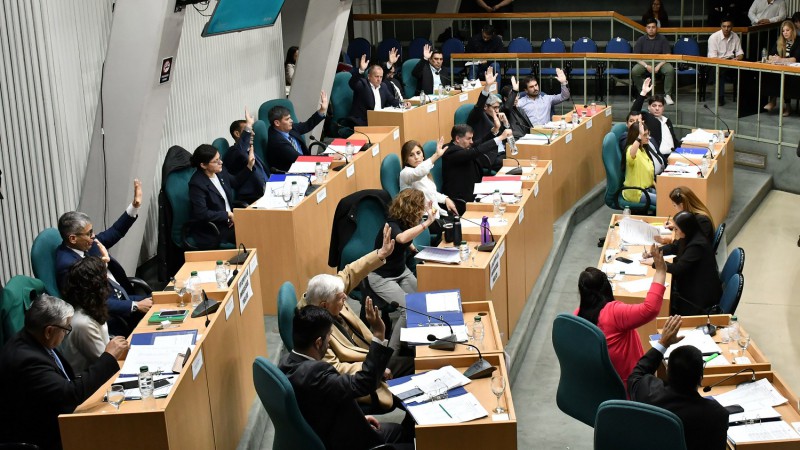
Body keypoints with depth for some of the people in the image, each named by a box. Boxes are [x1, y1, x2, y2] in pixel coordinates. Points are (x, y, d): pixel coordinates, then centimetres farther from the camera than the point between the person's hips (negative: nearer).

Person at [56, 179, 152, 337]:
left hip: (121, 297, 9)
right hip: (110, 317, -9)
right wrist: (135, 306, -23)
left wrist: (134, 207, 3)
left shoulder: (87, 245, 0)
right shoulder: (67, 265, -25)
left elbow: (114, 233, 15)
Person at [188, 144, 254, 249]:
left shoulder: (220, 172, 4)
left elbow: (235, 183, 25)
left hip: (228, 221, 8)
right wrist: (228, 215, -18)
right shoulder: (197, 184, -20)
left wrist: (250, 166, 12)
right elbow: (202, 214, -24)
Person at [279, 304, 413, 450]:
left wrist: (359, 418, 5)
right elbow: (364, 383, -32)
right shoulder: (312, 373, -35)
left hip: (324, 435, 9)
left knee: (399, 431, 22)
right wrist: (378, 334, -33)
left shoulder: (289, 361, -4)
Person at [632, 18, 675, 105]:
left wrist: (659, 66, -21)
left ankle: (667, 94, -15)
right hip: (645, 62, 1)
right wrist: (646, 66, -19)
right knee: (634, 71, -29)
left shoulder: (662, 39, 0)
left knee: (670, 70, -32)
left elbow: (667, 56, -5)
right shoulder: (641, 40, 2)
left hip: (660, 62, -1)